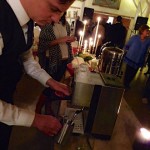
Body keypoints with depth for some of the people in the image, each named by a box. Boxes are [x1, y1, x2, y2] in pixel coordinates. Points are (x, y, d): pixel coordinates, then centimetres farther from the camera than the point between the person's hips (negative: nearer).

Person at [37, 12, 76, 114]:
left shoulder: (66, 24, 8)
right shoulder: (47, 25, -8)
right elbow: (42, 43, -14)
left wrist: (71, 39, -1)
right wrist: (59, 40, -20)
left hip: (64, 60, 6)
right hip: (52, 60, -5)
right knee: (48, 85, 2)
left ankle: (48, 108, 35)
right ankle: (37, 110, 23)